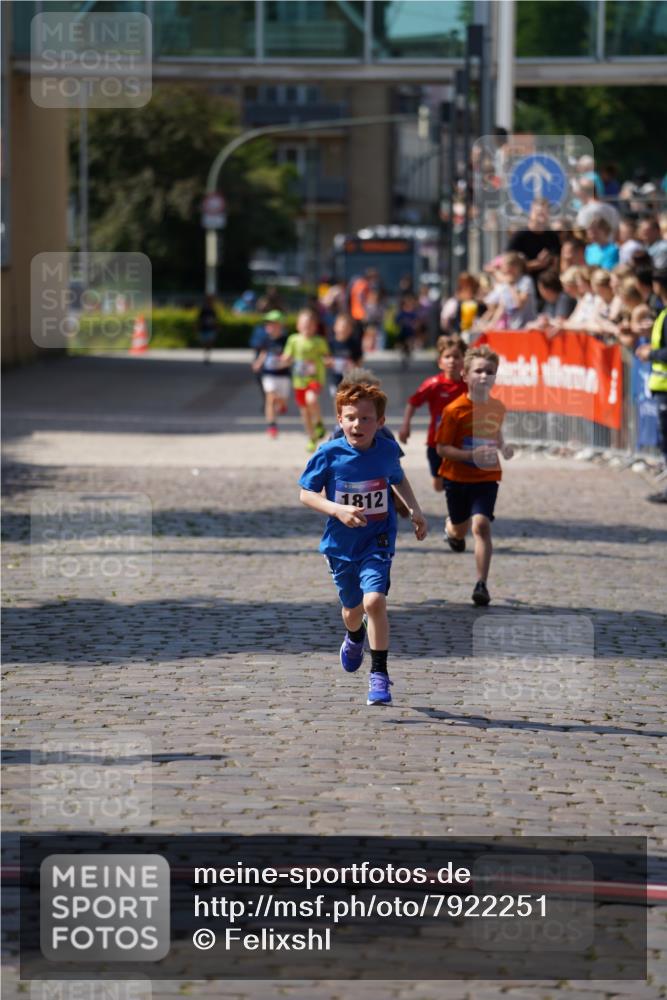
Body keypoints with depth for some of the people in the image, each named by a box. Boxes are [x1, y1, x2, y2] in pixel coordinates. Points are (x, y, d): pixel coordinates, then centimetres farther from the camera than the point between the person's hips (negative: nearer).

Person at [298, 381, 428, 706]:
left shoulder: (387, 451, -6)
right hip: (341, 543, 1)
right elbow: (306, 494, -8)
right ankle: (354, 637, 57)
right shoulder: (329, 455, -13)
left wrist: (415, 509, 8)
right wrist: (338, 510, -23)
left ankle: (379, 673, -11)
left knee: (374, 600, -22)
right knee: (353, 608, 17)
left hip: (377, 541, -1)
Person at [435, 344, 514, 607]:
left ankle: (482, 585, -16)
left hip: (486, 477, 1)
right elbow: (441, 448, -15)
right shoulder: (455, 410, -16)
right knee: (461, 528, 16)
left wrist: (503, 447, -3)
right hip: (457, 477, -1)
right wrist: (472, 454, -28)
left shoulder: (498, 407, -2)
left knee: (481, 524, -18)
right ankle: (452, 529, 57)